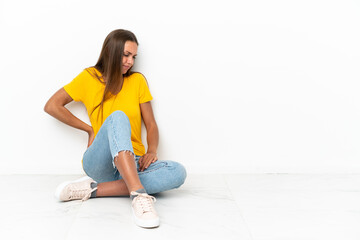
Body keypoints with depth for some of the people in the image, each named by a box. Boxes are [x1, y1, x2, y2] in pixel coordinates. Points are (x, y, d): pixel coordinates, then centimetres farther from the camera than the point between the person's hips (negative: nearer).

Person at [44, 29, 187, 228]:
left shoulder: (137, 80, 11)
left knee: (178, 172, -27)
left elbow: (151, 125, 9)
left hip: (134, 164, 3)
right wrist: (90, 129, 3)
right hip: (100, 163, -3)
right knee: (118, 117, -33)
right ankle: (139, 196, -49)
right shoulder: (90, 77, 7)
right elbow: (52, 106, 8)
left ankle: (94, 189, -29)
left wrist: (152, 151, -11)